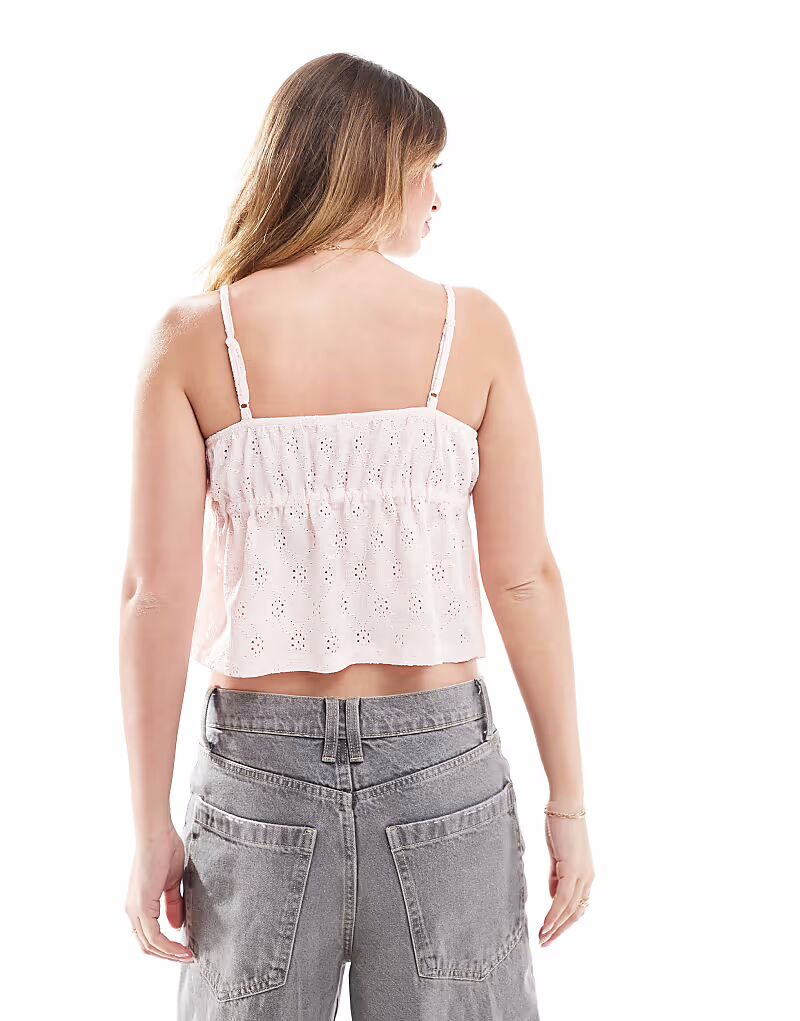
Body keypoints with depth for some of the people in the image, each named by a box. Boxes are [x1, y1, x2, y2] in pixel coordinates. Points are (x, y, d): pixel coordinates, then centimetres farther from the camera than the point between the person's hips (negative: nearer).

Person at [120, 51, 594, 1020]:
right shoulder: (472, 327, -5)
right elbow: (524, 580, -5)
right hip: (438, 759, 0)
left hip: (260, 760, 1)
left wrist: (152, 827, 1)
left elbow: (157, 595, -8)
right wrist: (568, 800, 4)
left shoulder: (193, 338, -5)